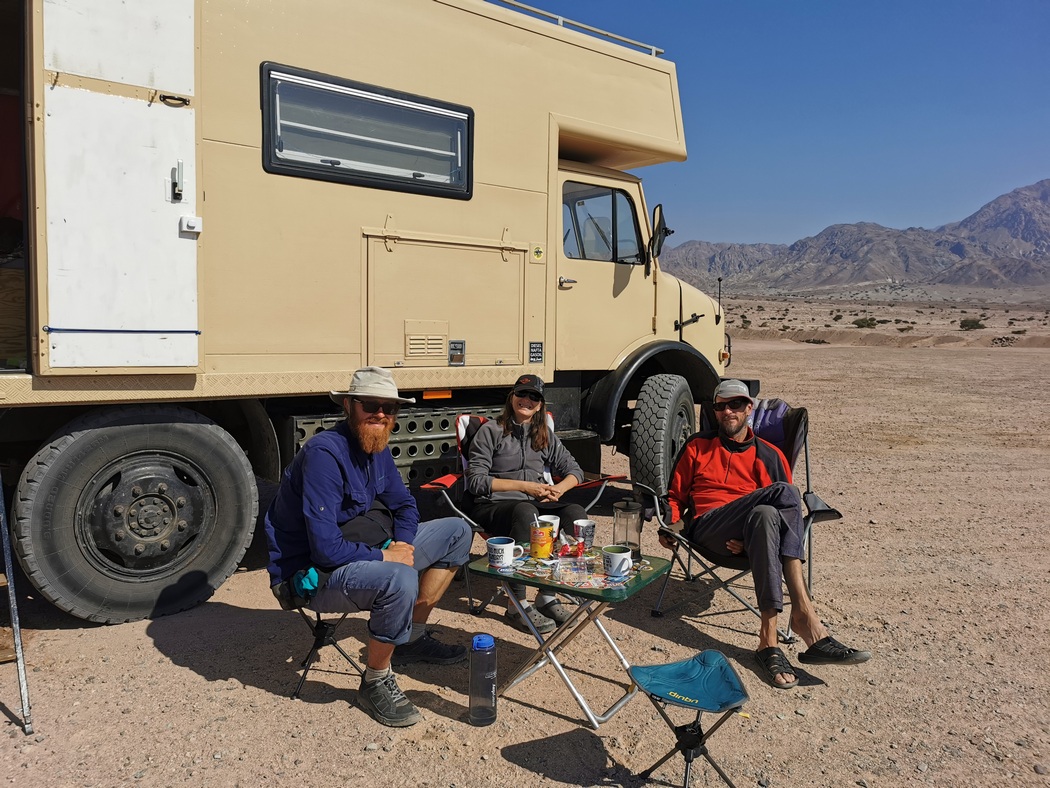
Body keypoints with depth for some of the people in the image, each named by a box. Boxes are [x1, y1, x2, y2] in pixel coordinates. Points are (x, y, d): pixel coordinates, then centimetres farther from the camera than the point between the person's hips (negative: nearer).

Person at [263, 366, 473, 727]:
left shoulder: (377, 448, 2)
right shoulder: (324, 453, -26)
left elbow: (404, 505, 13)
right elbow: (326, 548, -30)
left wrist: (402, 545, -8)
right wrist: (385, 557, -18)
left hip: (363, 555, 9)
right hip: (312, 574, -9)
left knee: (457, 531, 7)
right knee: (399, 579, -38)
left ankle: (413, 637, 15)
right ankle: (376, 681, -11)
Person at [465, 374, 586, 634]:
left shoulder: (545, 435, 18)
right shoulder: (491, 431, 2)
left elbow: (574, 470, 19)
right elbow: (476, 481, -7)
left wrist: (559, 488, -4)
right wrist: (524, 486, -13)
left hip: (535, 504, 5)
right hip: (493, 506, -5)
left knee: (575, 512, -24)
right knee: (525, 511, -39)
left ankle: (548, 596, -21)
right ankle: (516, 605, -32)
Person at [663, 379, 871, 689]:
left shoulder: (769, 456, 18)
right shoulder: (698, 447, 21)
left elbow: (786, 515, 9)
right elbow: (675, 494, 20)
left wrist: (750, 540, -9)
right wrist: (672, 524, -2)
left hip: (748, 535, 1)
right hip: (706, 530, -1)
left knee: (765, 516, -38)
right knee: (784, 492, -30)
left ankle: (769, 638, -41)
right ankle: (805, 614, -37)